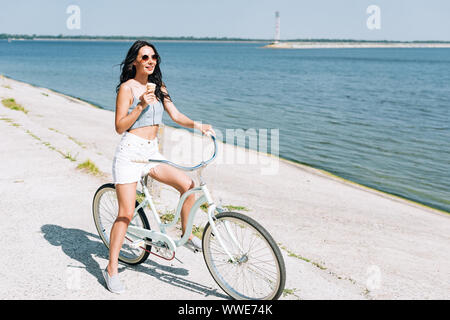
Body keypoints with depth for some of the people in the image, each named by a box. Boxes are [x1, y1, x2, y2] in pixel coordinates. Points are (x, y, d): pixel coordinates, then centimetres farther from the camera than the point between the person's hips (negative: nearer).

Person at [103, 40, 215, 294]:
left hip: (152, 152, 6)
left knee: (188, 185, -11)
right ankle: (112, 269, 7)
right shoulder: (127, 88, -6)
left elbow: (176, 115, 7)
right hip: (130, 152, -6)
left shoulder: (158, 87, 13)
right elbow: (119, 127, -10)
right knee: (126, 213, -7)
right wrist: (141, 105, -22)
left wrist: (197, 125, -10)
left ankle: (186, 234, 12)